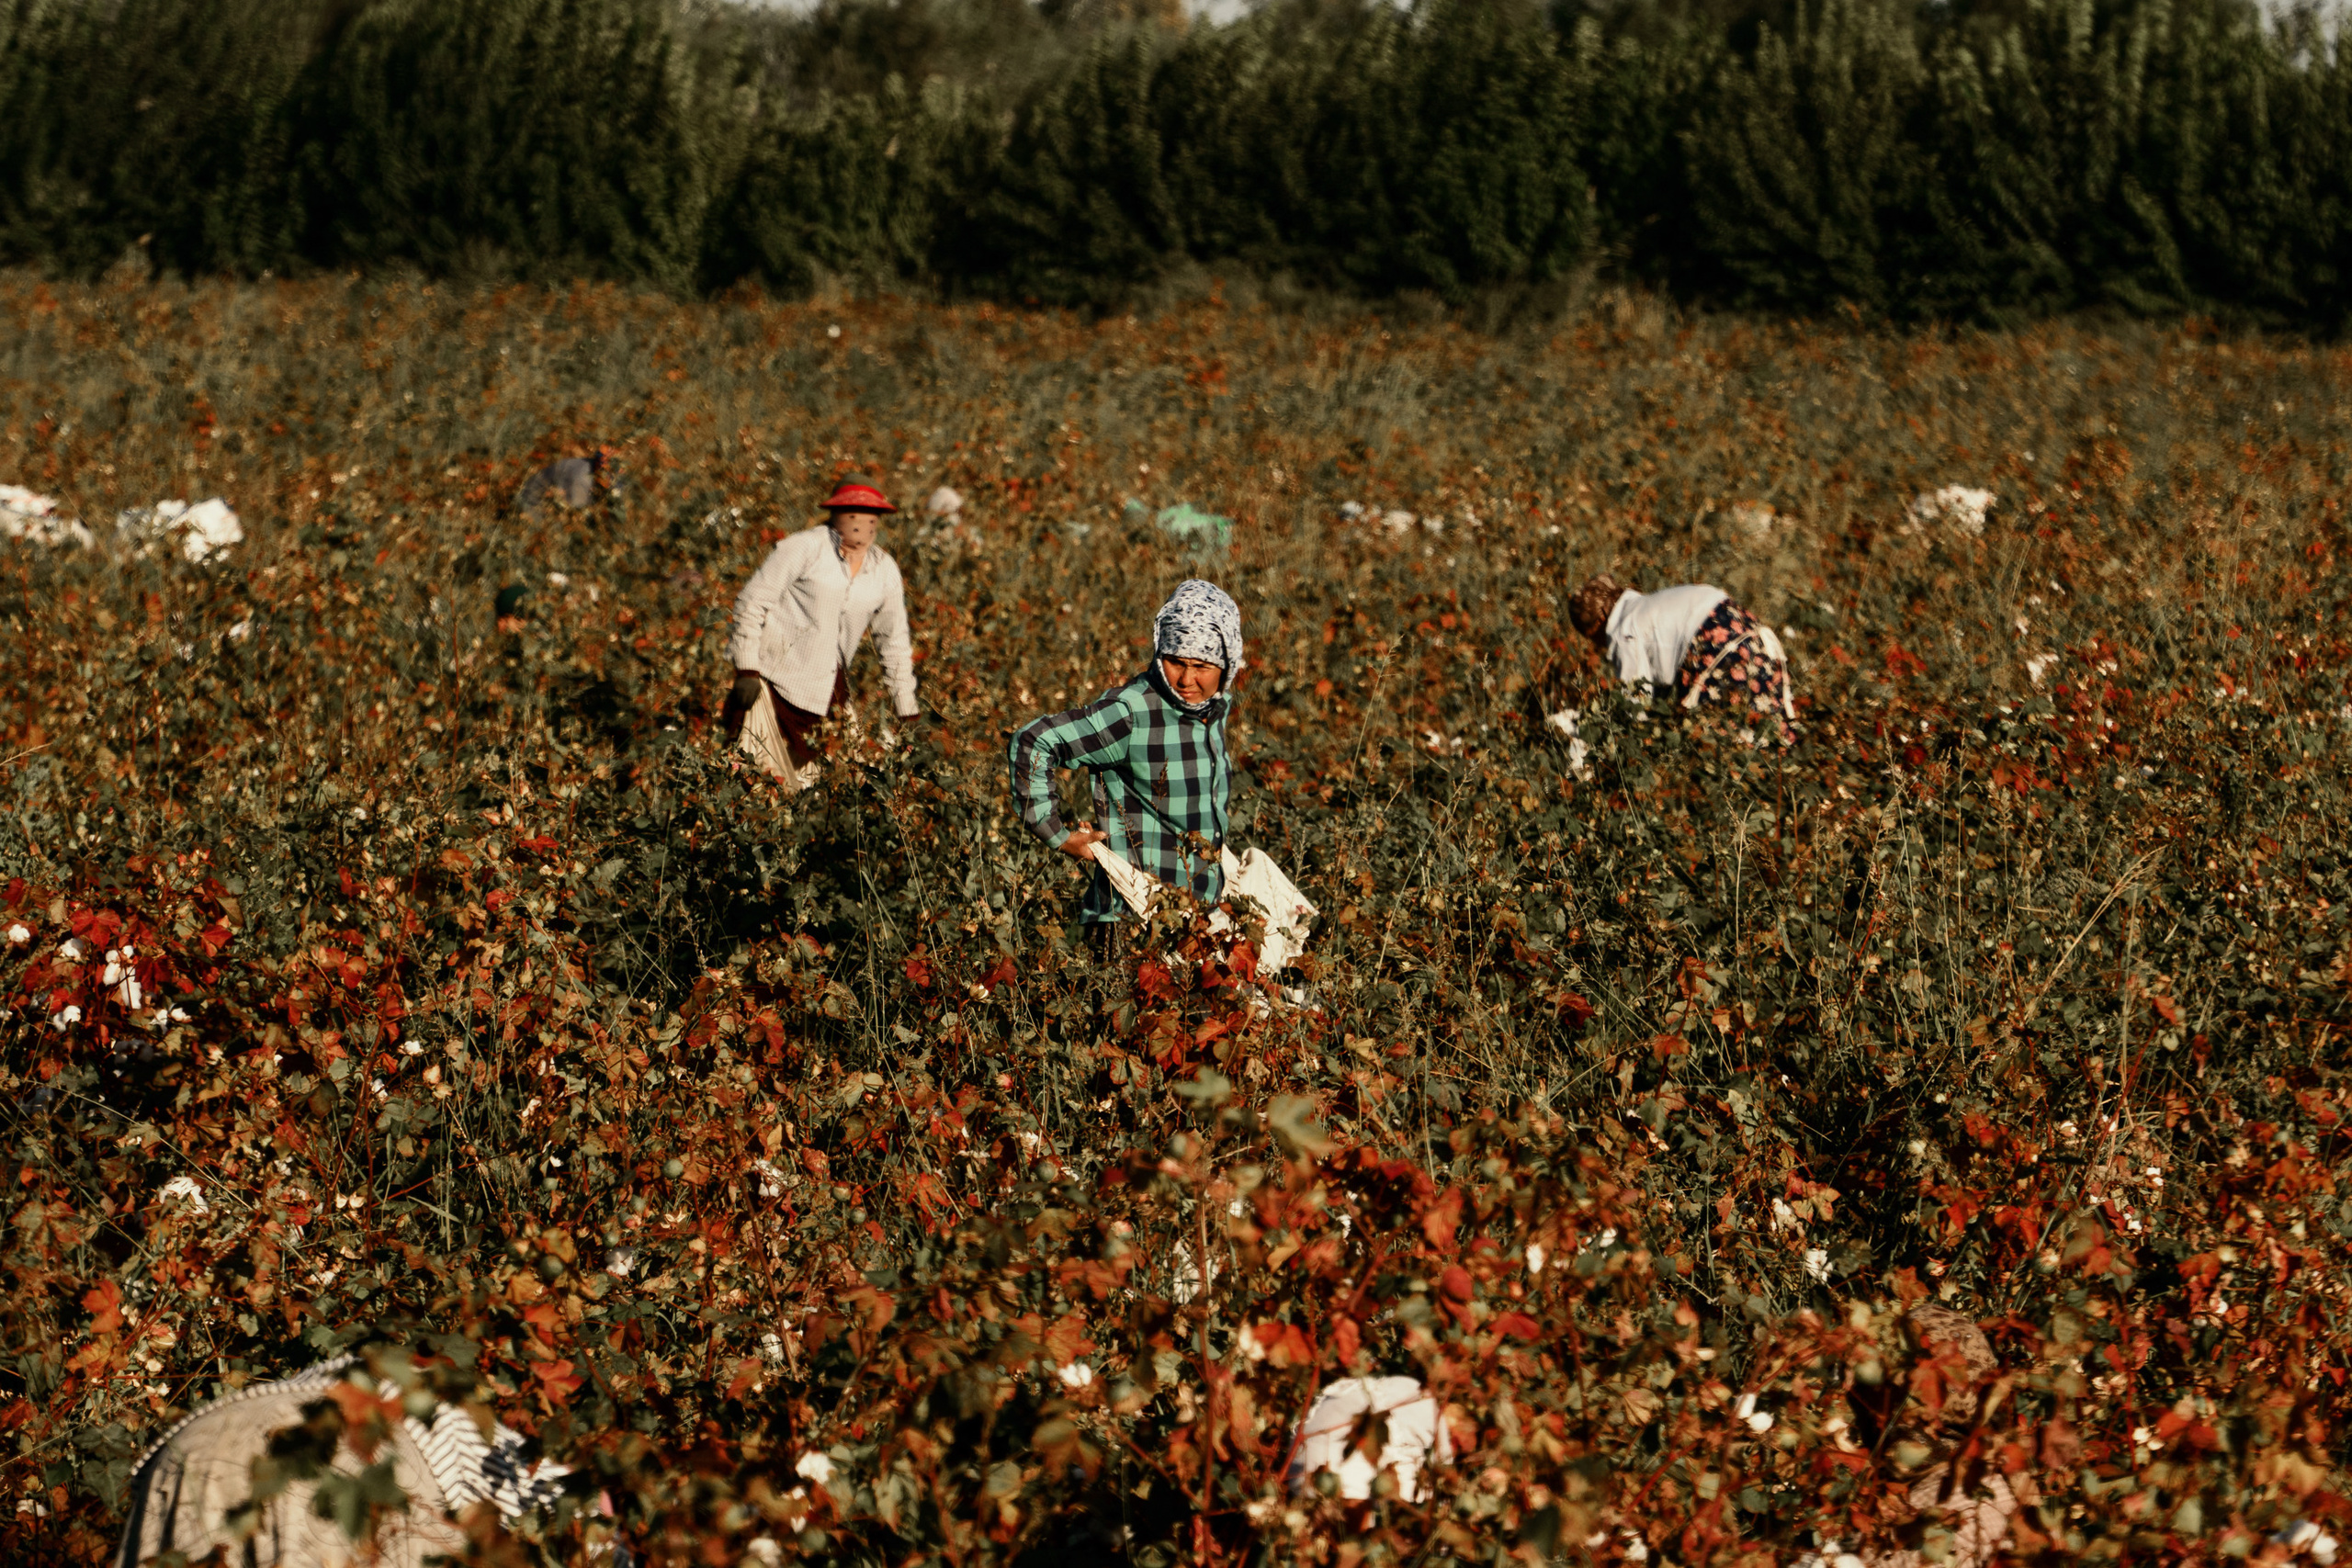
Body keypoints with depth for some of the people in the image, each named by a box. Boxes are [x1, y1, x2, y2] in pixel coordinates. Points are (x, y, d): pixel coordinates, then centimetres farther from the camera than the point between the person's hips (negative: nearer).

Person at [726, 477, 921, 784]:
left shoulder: (885, 571, 9)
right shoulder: (806, 547, -7)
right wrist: (746, 671, -12)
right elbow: (752, 601, -6)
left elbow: (895, 641, 17)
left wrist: (908, 714, 15)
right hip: (775, 677, -5)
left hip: (825, 689, 5)